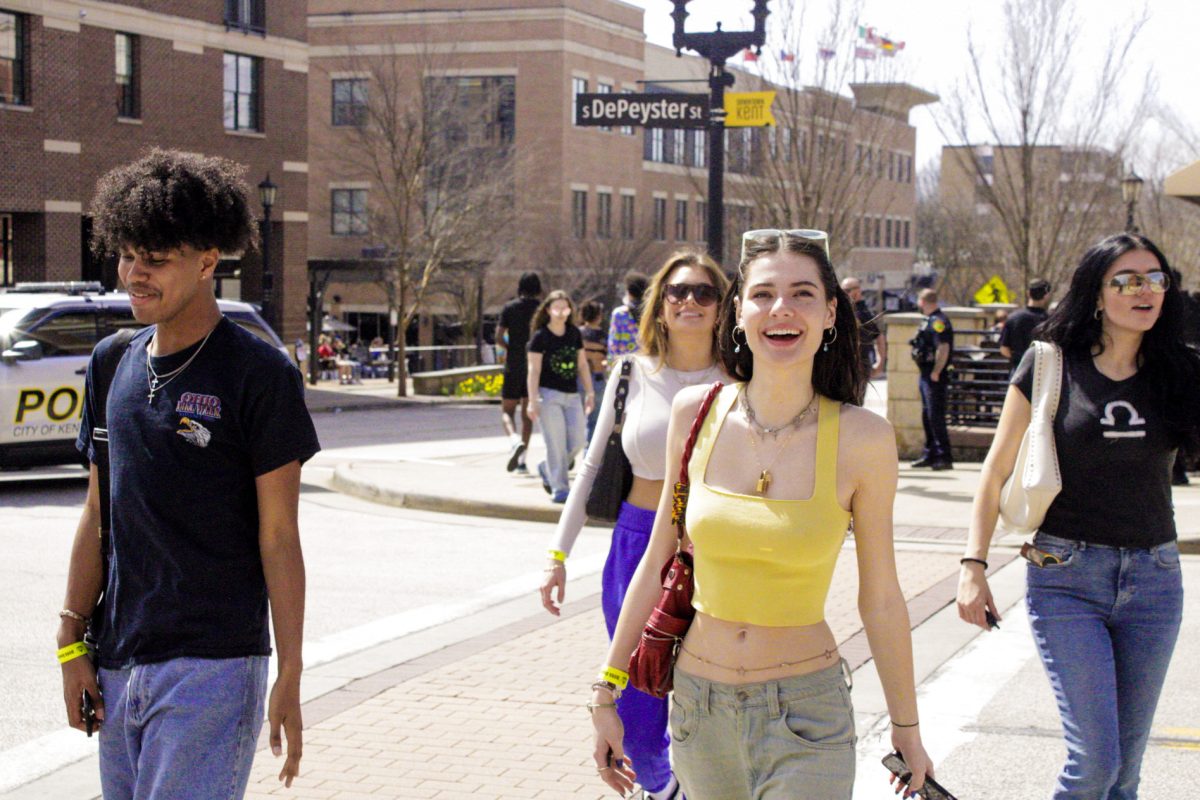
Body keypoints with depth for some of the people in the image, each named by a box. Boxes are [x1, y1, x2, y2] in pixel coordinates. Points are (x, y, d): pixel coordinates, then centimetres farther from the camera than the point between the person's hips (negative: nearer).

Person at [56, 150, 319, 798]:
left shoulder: (258, 374, -7)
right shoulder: (112, 363, 11)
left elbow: (278, 537, -7)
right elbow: (97, 514, 15)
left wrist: (290, 677, -9)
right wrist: (71, 643, 10)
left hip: (213, 665, -6)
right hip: (118, 666, 6)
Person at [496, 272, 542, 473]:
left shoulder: (510, 308, -2)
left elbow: (499, 337, -6)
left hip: (514, 365, -2)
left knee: (507, 410, 6)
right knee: (527, 413, 11)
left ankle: (514, 440, -26)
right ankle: (521, 461, 9)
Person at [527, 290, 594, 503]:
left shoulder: (574, 334, 9)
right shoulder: (540, 337, -6)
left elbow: (582, 365, 14)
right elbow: (534, 370, -8)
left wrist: (589, 393, 11)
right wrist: (533, 401, -14)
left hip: (572, 395, 5)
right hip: (549, 395, -5)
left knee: (577, 441, 3)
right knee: (556, 443, -6)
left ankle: (546, 470, 26)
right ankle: (558, 488, 1)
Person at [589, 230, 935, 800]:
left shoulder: (861, 439, -11)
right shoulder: (696, 412, -3)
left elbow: (880, 601, -2)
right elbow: (657, 562, 5)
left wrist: (907, 729, 5)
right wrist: (605, 692, 8)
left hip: (805, 713, -3)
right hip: (698, 706, 3)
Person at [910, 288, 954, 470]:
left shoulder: (938, 321, -15)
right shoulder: (930, 320, 17)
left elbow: (943, 348, -24)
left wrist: (936, 373, -23)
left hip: (934, 377, -11)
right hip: (926, 375, 11)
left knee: (935, 416, -10)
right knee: (927, 415, 16)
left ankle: (944, 457, -8)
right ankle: (930, 454, 24)